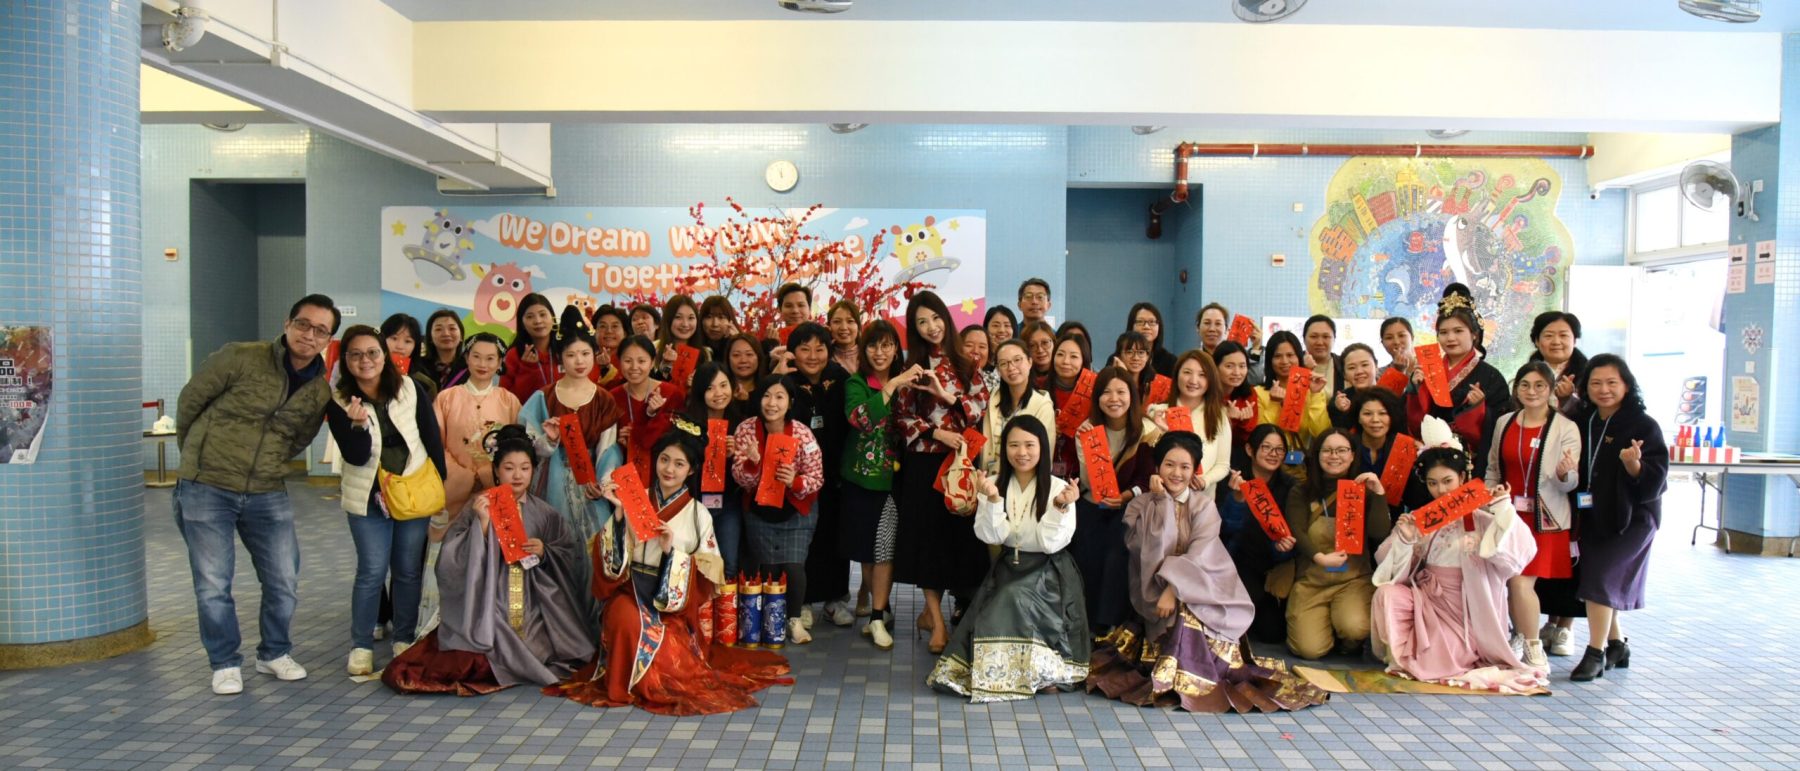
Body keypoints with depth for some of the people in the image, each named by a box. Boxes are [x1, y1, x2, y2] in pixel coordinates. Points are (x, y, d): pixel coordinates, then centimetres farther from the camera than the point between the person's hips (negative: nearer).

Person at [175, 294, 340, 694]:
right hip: (206, 489, -4)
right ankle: (225, 664, 20)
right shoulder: (240, 358, -12)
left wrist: (267, 463, 12)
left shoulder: (321, 391, 1)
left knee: (284, 581, 6)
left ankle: (275, 654, 28)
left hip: (267, 494, 4)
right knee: (213, 585, 2)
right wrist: (196, 452, 12)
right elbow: (190, 400, 1)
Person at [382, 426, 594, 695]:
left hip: (533, 613, 1)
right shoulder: (477, 507, 2)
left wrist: (545, 552, -9)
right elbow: (452, 562, -6)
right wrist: (482, 524, -17)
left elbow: (572, 557, 10)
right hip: (487, 614, -1)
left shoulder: (544, 513, 8)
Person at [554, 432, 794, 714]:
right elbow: (609, 554, -5)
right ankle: (623, 685, -5)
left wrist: (672, 550, -16)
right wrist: (619, 512, -17)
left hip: (674, 605, 0)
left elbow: (708, 574, -2)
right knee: (627, 618, -33)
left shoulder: (699, 514, 4)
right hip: (630, 591, 0)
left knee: (668, 658, -24)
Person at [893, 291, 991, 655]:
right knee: (927, 534, -3)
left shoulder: (965, 363, 7)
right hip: (925, 462, -1)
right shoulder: (912, 368, 6)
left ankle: (932, 610, 17)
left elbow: (983, 406, -1)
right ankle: (936, 618, 3)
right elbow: (903, 417, 1)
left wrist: (948, 396, -14)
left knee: (959, 534, 1)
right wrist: (936, 433, -12)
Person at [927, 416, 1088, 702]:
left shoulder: (1058, 488, -8)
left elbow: (1052, 543, -15)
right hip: (1007, 568, 4)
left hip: (1047, 572, -3)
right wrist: (992, 500, -23)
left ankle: (1043, 670, -13)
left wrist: (1060, 508, -29)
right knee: (993, 611, -20)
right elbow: (991, 537, -10)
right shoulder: (996, 485, 2)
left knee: (1015, 598, -28)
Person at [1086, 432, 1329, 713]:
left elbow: (1199, 556, -11)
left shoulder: (1204, 506, 4)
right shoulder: (1141, 505, 5)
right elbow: (1153, 551, -12)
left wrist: (1175, 589, -24)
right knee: (1181, 612, -30)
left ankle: (1185, 678, -18)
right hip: (1154, 594, 0)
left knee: (1185, 608, -30)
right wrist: (1161, 501, -13)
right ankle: (1184, 680, -18)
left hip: (1199, 590, 0)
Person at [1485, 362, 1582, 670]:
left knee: (1521, 581, -10)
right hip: (1509, 513, 4)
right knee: (1510, 580, 5)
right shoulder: (1504, 423, 6)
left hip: (1544, 518, -4)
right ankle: (1521, 638, 25)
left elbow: (1570, 483, -9)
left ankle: (1534, 653, 4)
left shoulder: (1566, 429, -7)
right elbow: (1493, 470, 15)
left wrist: (1564, 474, -30)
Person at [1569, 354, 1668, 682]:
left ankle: (1595, 653, -6)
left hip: (1631, 517, -6)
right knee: (1606, 581, 11)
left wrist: (1633, 464, -34)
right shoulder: (1583, 424, 7)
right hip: (1592, 516, 6)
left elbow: (1656, 477, -14)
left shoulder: (1644, 425, -10)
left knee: (1600, 577, -13)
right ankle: (1617, 645, 27)